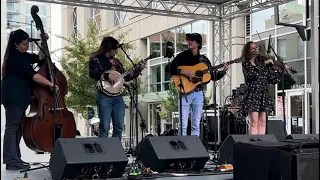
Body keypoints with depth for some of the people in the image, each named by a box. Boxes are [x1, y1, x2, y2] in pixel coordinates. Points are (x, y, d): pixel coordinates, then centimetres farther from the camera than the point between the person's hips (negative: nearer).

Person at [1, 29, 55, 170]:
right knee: (12, 127, -8)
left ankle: (15, 159, 18)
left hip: (19, 97, 10)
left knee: (18, 128, 12)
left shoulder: (21, 56, 16)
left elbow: (39, 58, 23)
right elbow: (33, 75, -23)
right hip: (13, 97, -10)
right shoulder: (15, 57, -16)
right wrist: (51, 84, -21)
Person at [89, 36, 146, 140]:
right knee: (104, 127, -10)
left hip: (118, 96, 6)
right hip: (104, 96, -6)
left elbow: (126, 77, 23)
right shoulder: (96, 59, 4)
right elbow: (92, 73, -12)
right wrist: (108, 75, -19)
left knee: (119, 127, 2)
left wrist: (138, 70, 14)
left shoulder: (116, 61, 21)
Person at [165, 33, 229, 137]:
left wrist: (223, 72, -1)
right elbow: (168, 68, -8)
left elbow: (213, 76, 15)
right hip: (185, 92, -3)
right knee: (183, 125, -7)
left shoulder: (203, 59, 11)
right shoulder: (183, 56, 2)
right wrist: (184, 72, -19)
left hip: (198, 93, 3)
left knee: (196, 125, 5)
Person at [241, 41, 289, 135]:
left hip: (264, 95, 5)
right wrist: (264, 63, -18)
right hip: (253, 95, -5)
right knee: (254, 123, -10)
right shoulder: (246, 64, 1)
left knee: (262, 123, 2)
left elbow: (273, 79, 14)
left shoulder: (262, 63, 15)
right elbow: (252, 72, -22)